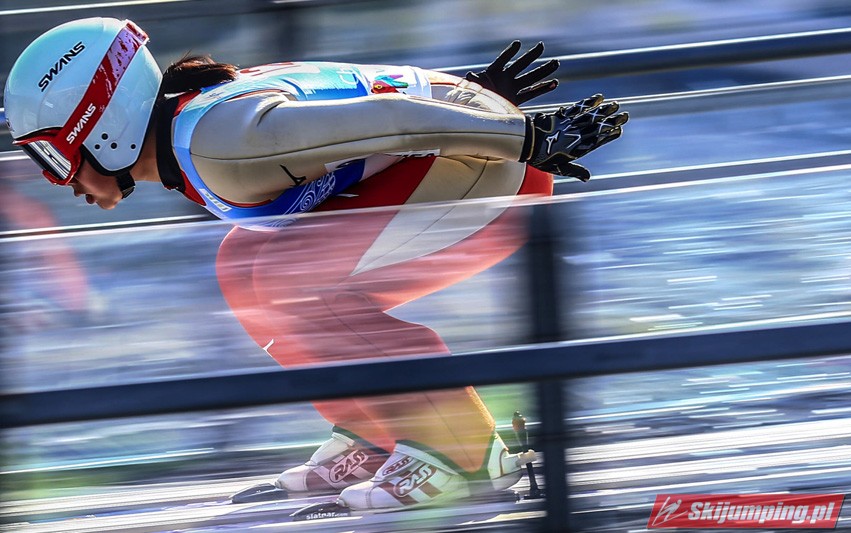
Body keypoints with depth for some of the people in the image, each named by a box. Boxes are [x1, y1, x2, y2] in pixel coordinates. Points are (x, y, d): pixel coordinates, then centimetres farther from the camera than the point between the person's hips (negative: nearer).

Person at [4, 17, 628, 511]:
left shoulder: (213, 140, -22)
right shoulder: (196, 112, 10)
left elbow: (382, 120, -26)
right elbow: (336, 95, 20)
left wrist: (533, 139, -23)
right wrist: (470, 91, 27)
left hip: (499, 160, -10)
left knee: (291, 282, -20)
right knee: (246, 269, 8)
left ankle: (459, 449, -12)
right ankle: (375, 436, 12)